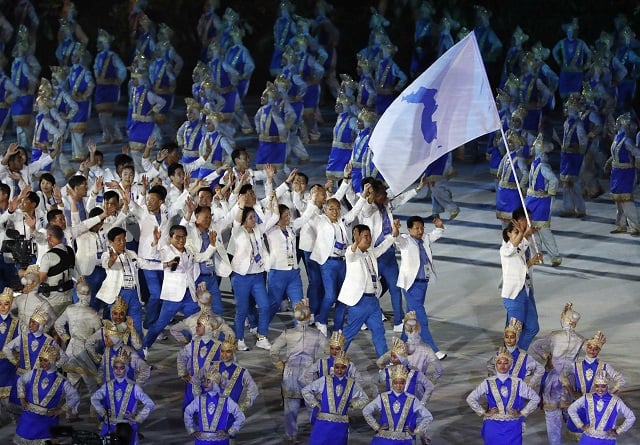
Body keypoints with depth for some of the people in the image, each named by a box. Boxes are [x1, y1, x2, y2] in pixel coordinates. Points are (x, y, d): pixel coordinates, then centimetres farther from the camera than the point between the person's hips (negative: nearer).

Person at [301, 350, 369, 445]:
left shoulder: (352, 384, 6)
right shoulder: (324, 381, 0)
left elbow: (364, 399, 19)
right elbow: (305, 391, 6)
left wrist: (352, 404, 4)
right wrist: (315, 404, 1)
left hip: (340, 426, 2)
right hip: (322, 424, -2)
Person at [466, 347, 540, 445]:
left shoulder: (517, 383, 2)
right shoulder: (488, 383, 1)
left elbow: (535, 398, 8)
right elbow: (470, 398, 3)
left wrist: (523, 413, 2)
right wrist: (483, 413, -1)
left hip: (512, 427, 0)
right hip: (493, 427, 0)